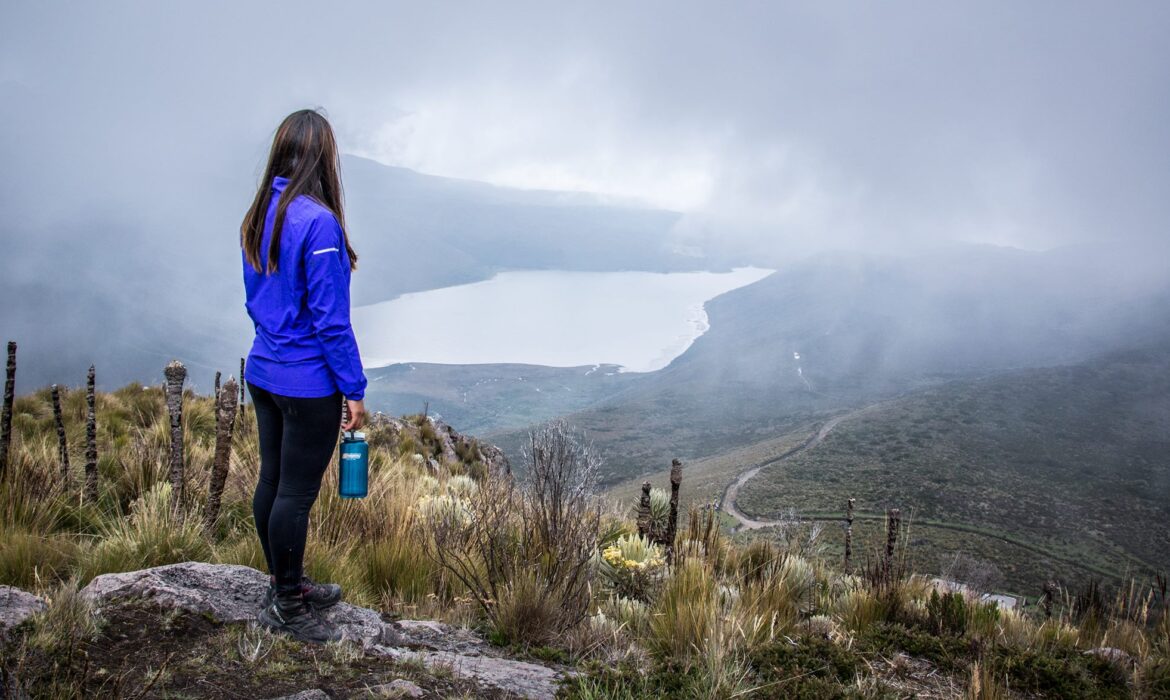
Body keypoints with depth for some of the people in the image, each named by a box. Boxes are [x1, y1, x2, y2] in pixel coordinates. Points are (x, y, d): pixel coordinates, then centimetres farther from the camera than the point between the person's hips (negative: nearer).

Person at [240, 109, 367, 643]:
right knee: (296, 493, 3)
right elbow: (330, 318, -19)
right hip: (309, 381, -9)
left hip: (263, 372, 9)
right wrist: (354, 389, -12)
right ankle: (287, 605, 17)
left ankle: (285, 585, 34)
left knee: (272, 480, 17)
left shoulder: (258, 217, 6)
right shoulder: (317, 222, -20)